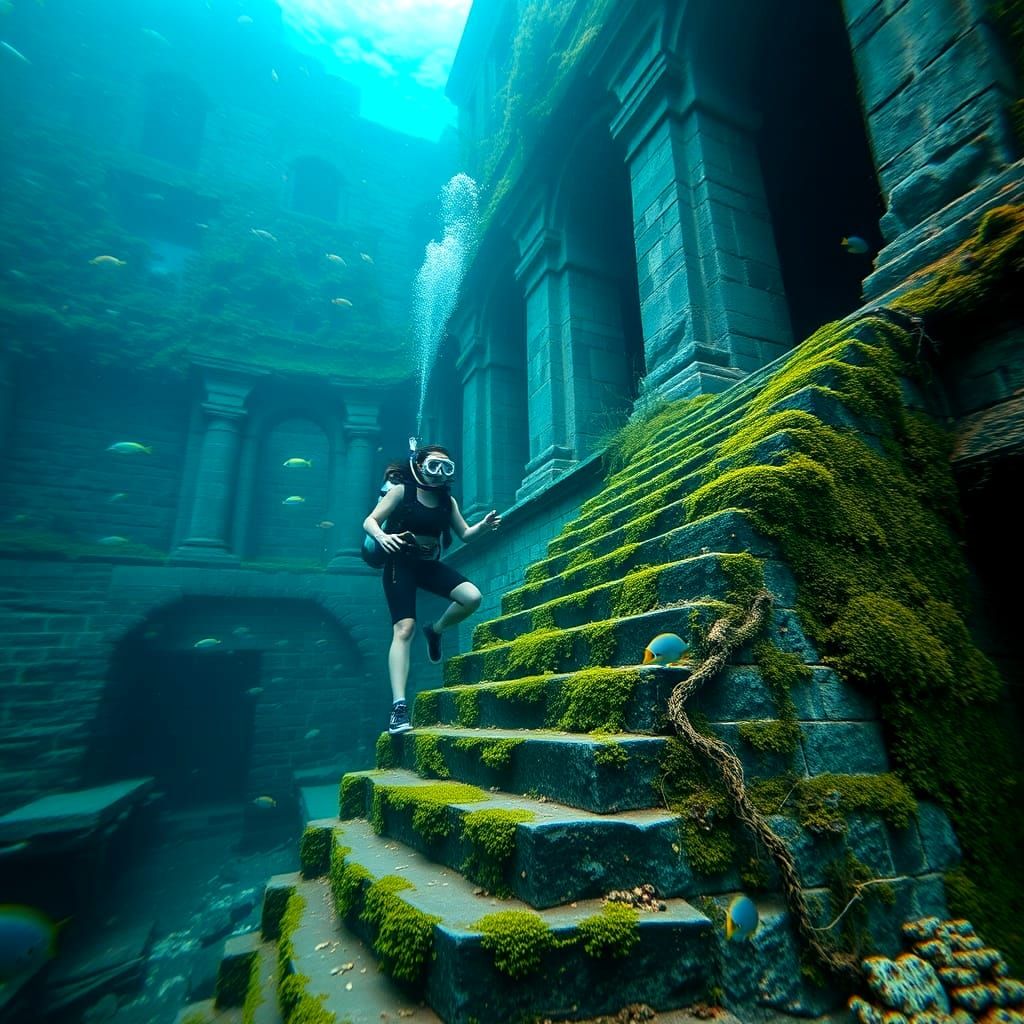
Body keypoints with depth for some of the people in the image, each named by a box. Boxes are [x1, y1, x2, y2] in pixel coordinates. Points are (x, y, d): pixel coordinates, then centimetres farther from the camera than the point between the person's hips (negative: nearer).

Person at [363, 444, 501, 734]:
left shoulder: (448, 500, 7)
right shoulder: (401, 491, -5)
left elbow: (465, 534, 9)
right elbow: (370, 521, -8)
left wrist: (483, 526, -12)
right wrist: (381, 536, -31)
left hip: (431, 565, 4)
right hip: (400, 563, -4)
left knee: (472, 597, -18)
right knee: (404, 629, -17)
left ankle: (435, 630, 12)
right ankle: (399, 706, -17)